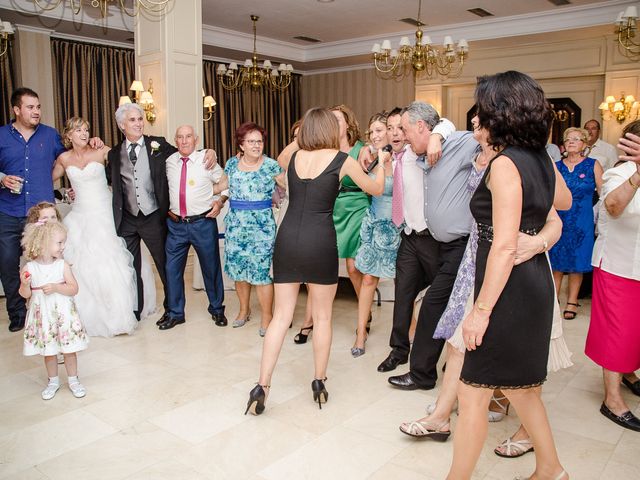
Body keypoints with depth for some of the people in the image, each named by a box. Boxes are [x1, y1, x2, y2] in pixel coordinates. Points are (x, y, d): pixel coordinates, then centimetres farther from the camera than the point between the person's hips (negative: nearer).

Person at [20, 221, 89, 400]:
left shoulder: (62, 265, -8)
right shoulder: (29, 268, -7)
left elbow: (74, 289, -9)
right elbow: (25, 294, -2)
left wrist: (56, 287, -23)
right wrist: (24, 284, -22)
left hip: (63, 313, 0)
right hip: (43, 315, 1)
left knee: (69, 349, 6)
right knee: (48, 351, 13)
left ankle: (73, 380, 24)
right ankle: (53, 381, 31)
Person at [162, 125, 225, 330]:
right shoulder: (168, 162, 4)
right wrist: (167, 208, 9)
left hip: (203, 222, -3)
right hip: (175, 223, 3)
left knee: (211, 267, 9)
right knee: (172, 269, 6)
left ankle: (217, 309, 28)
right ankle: (175, 313, 21)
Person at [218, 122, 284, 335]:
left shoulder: (271, 165, -4)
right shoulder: (232, 163, 7)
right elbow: (222, 184, 22)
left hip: (262, 224, -4)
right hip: (236, 224, 4)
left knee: (261, 271, -5)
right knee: (238, 269, 11)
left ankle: (266, 317, 9)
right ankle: (244, 311, 30)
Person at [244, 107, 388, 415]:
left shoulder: (295, 157, 10)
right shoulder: (342, 160, 1)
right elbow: (377, 189, 16)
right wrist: (382, 163, 34)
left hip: (287, 239, 4)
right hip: (320, 241, -3)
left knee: (281, 315, 9)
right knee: (322, 316, 12)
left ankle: (262, 386, 7)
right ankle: (319, 383, 23)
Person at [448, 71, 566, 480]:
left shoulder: (505, 164, -18)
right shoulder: (540, 159, 8)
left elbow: (505, 247, -23)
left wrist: (481, 310, -20)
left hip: (509, 289, -10)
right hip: (535, 281, 10)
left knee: (473, 395, 1)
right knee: (518, 384, 23)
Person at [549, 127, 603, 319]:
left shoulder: (593, 165, 0)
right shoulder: (556, 166, 5)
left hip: (582, 222, -2)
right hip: (557, 220, 2)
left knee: (576, 261, 5)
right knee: (556, 260, 7)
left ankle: (572, 302, 17)